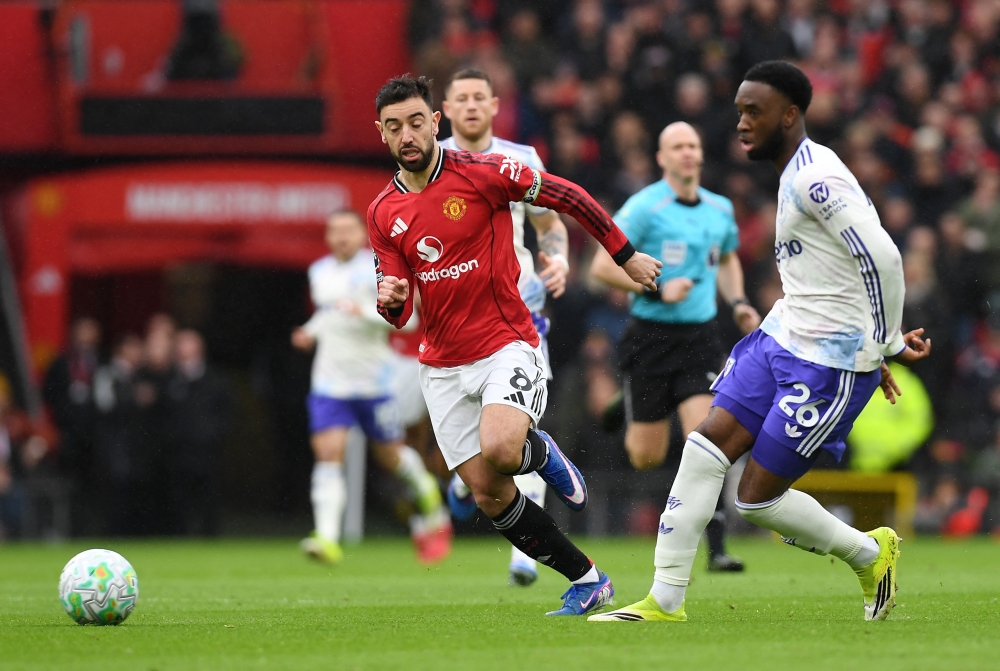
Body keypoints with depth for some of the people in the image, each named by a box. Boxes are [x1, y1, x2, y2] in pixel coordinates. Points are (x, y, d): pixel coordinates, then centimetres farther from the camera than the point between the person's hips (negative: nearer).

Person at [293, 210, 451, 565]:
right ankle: (327, 539, -22)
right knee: (328, 454, -13)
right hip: (330, 383, 4)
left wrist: (367, 312, -28)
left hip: (373, 381, -4)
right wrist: (311, 332, 12)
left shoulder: (377, 269, -8)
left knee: (391, 456, 10)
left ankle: (427, 493, 43)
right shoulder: (319, 272, 11)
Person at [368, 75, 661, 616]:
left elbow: (569, 198, 0)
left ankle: (539, 452, 6)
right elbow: (399, 312, 7)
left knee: (498, 450, -31)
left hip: (507, 344, -5)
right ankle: (587, 580, 14)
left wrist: (626, 257, 3)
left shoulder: (481, 173, -9)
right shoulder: (382, 213, 4)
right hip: (442, 365, 5)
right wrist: (390, 299, -17)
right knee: (489, 496, -1)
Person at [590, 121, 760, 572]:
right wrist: (658, 289, -18)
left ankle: (715, 548, -11)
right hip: (651, 336, -3)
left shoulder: (720, 209, 8)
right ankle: (630, 418, 43)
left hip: (699, 336, 3)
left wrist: (737, 303, 10)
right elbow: (602, 266, -11)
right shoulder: (644, 207, -10)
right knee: (646, 458, 4)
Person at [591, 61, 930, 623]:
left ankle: (870, 554, 19)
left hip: (828, 363, -9)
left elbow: (883, 259, -24)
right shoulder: (798, 175, 14)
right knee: (705, 450, -1)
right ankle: (665, 601, 4)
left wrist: (887, 347, -12)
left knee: (757, 498, -4)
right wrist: (876, 348, 19)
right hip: (783, 340, 9)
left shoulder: (815, 178, -19)